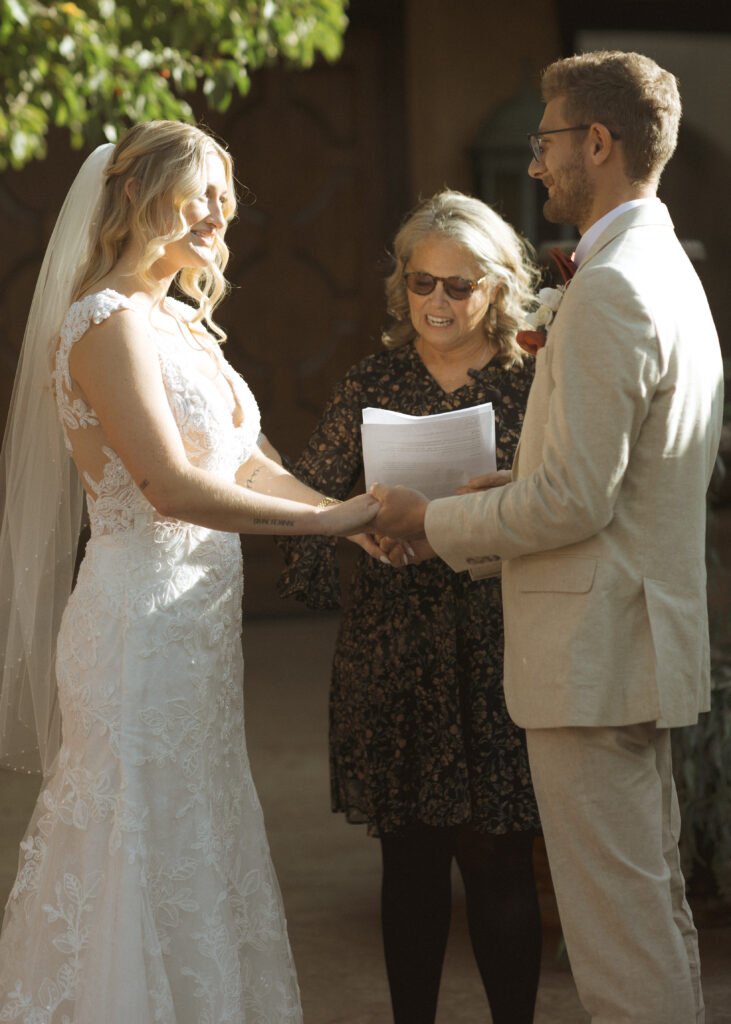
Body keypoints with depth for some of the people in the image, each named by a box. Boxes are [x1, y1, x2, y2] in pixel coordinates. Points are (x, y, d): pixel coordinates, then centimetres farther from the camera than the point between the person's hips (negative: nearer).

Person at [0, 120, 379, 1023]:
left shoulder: (185, 323, 14)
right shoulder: (110, 322, -15)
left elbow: (242, 462, 13)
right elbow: (171, 486, -22)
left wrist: (355, 520, -1)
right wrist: (329, 520, -18)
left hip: (198, 618, 9)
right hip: (142, 619, -9)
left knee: (197, 848, 14)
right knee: (144, 860, -1)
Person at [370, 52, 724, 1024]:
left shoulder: (608, 289, -18)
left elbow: (575, 502, -22)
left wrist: (436, 521, -9)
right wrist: (500, 495, 16)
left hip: (594, 653, -11)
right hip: (647, 640, 11)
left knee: (619, 929, -4)